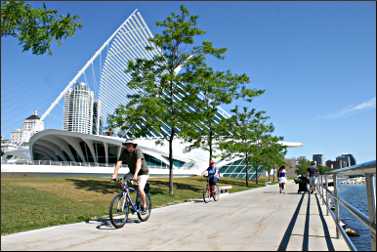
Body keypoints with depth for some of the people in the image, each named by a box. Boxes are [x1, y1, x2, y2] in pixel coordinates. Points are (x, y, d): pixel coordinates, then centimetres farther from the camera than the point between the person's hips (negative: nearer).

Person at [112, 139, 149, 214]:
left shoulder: (137, 151, -25)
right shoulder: (124, 152, -11)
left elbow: (139, 162, -39)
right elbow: (119, 163, -20)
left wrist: (136, 174, -53)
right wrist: (115, 174, -32)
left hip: (143, 172, -5)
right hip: (132, 172, 5)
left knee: (140, 189, -23)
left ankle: (144, 206, -1)